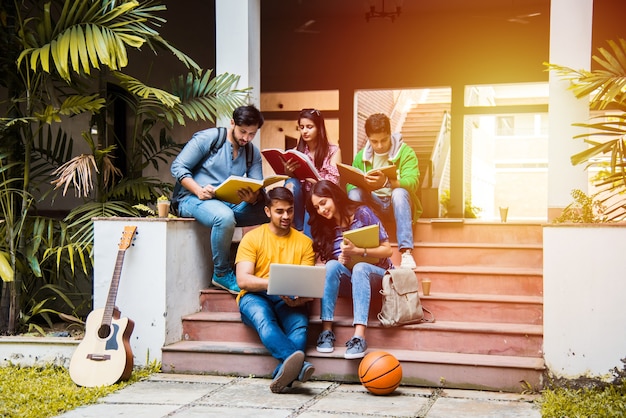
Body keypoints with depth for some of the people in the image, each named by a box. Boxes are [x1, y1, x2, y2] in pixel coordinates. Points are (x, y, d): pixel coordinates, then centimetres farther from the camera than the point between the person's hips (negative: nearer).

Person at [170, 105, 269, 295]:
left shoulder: (253, 153, 10)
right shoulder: (208, 138, -6)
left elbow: (259, 190, 2)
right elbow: (178, 167, -9)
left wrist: (254, 198, -25)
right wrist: (198, 190, -26)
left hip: (230, 204, 5)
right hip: (192, 199, -5)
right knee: (225, 216, -40)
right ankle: (221, 274, -20)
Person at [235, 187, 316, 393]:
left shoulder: (304, 242, 12)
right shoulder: (252, 238, 5)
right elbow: (242, 280, -7)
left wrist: (300, 298, -21)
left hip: (288, 300, 2)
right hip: (255, 296, -2)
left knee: (300, 324, -33)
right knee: (264, 319, -37)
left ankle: (282, 373, -52)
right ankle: (298, 364, -59)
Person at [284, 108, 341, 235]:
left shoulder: (333, 151, -3)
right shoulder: (297, 151, 7)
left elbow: (332, 184, -11)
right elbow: (291, 177, 5)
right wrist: (288, 172, -20)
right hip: (302, 198, 3)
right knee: (291, 183, -27)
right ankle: (298, 228, -18)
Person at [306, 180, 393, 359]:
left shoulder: (362, 213, -8)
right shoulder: (325, 227, 6)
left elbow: (387, 250, -11)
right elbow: (327, 263, 5)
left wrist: (358, 250, -26)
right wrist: (340, 260, -18)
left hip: (376, 272, -3)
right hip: (348, 275, 4)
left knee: (359, 268, -37)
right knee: (332, 265, -29)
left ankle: (359, 336, -50)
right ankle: (327, 330, -34)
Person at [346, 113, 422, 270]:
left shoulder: (405, 152, -6)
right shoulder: (361, 157, 5)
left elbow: (412, 182, -23)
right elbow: (350, 186, -2)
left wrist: (386, 182, -43)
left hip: (397, 204, -2)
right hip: (373, 205, 2)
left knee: (399, 193, -36)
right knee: (354, 193, -26)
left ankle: (406, 252, -42)